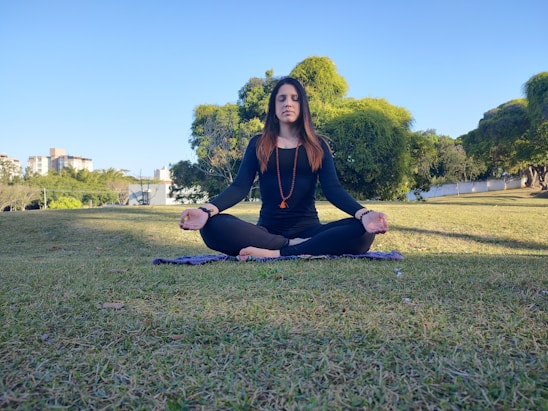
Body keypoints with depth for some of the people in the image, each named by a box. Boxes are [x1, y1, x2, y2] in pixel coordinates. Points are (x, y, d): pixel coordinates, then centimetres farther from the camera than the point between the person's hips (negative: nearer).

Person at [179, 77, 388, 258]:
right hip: (267, 229, 0)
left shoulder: (317, 145, 11)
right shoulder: (258, 144, 11)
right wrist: (207, 210, -23)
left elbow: (332, 188, -2)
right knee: (214, 227, -29)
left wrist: (363, 213, -24)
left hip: (308, 229, 0)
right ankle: (299, 248, -24)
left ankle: (275, 253, -30)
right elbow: (240, 186, -2)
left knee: (362, 232, -29)